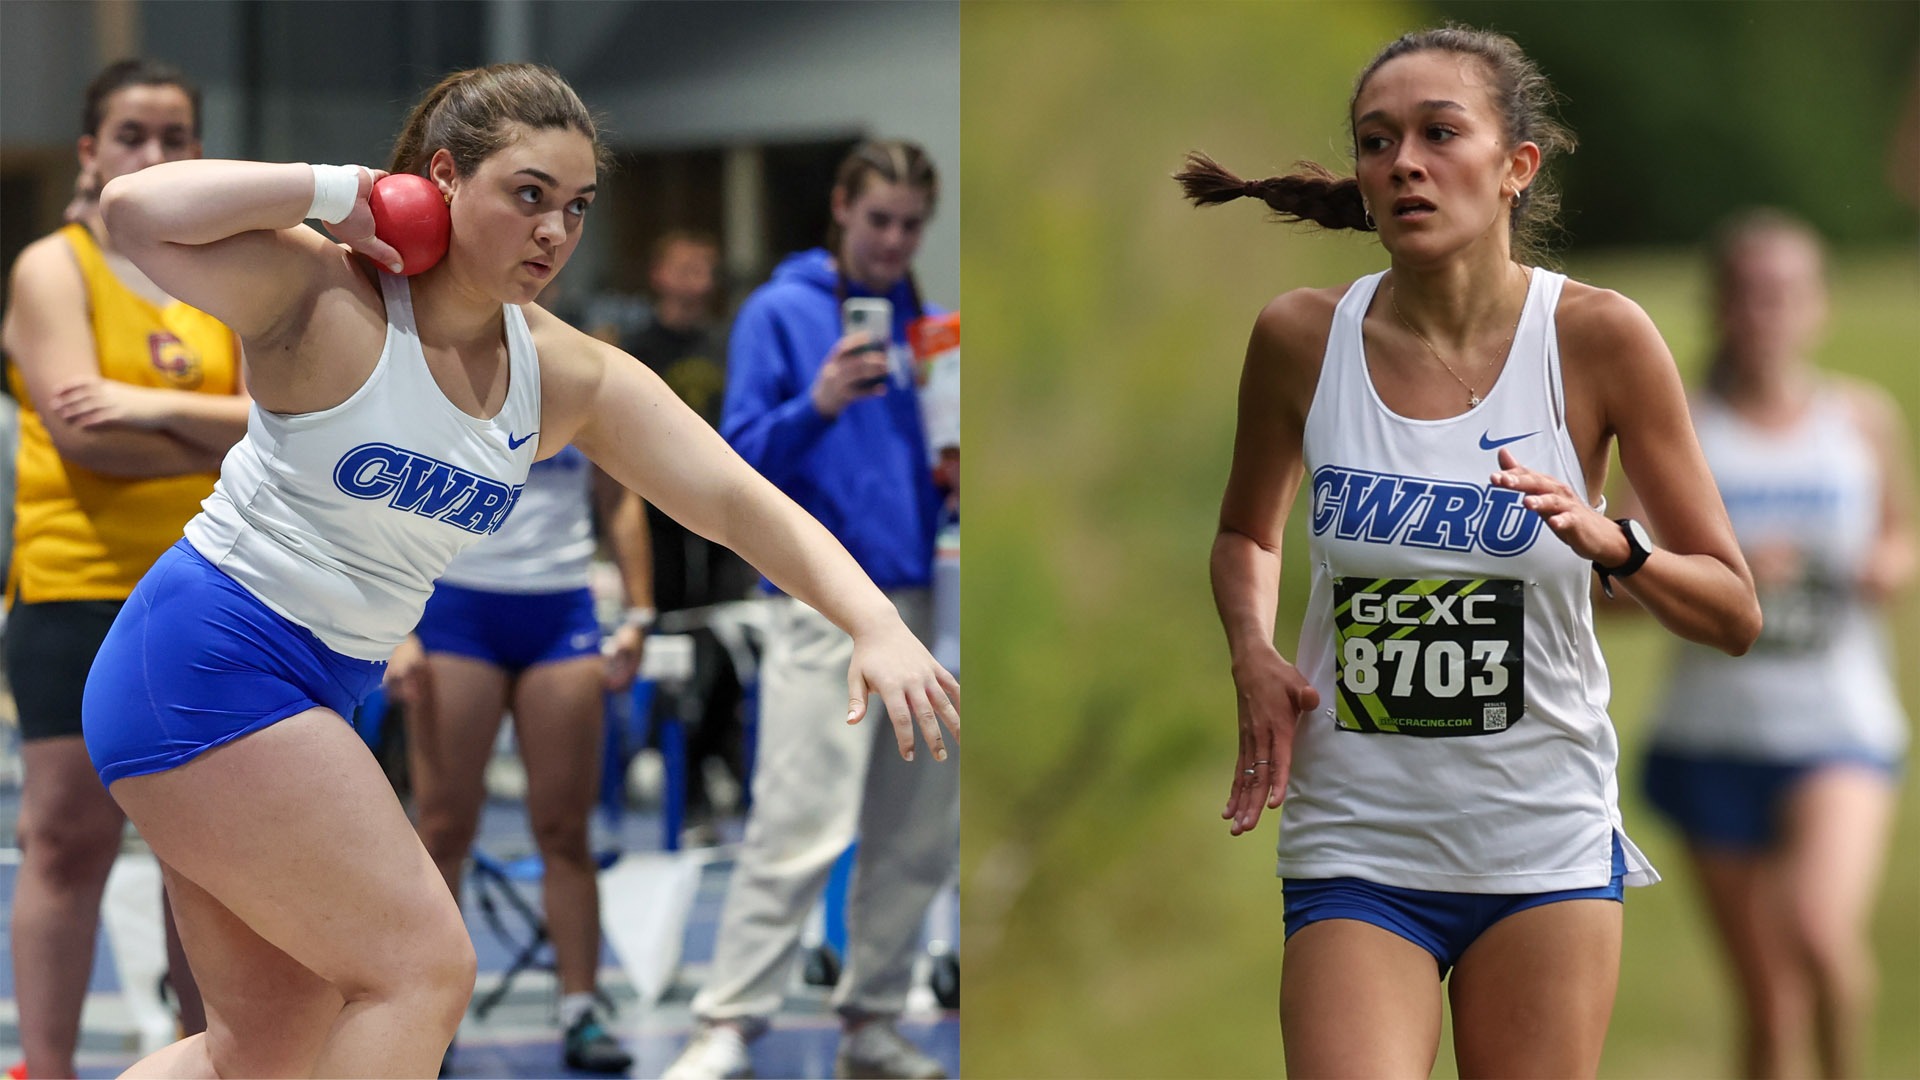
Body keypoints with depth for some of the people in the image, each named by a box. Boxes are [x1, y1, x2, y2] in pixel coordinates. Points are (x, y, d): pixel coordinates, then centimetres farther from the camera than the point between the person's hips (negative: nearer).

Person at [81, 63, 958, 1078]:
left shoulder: (568, 377, 3)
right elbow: (138, 210, -29)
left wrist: (877, 626, -16)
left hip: (317, 693, 8)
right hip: (204, 659, -8)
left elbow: (740, 502, -2)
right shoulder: (327, 300, -15)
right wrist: (337, 191, -22)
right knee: (420, 967, -14)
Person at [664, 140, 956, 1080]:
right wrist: (818, 408, -22)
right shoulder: (780, 314, 0)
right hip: (824, 605, -6)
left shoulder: (921, 322, 15)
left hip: (920, 599, 6)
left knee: (918, 832, 6)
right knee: (800, 826, -14)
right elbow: (741, 459, -6)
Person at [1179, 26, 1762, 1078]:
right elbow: (1246, 532, 18)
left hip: (1546, 848, 0)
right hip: (1355, 848, 0)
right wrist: (1254, 657, -2)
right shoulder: (1302, 339, -2)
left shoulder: (1596, 337, -7)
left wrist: (1609, 545, -21)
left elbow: (1734, 613, -1)